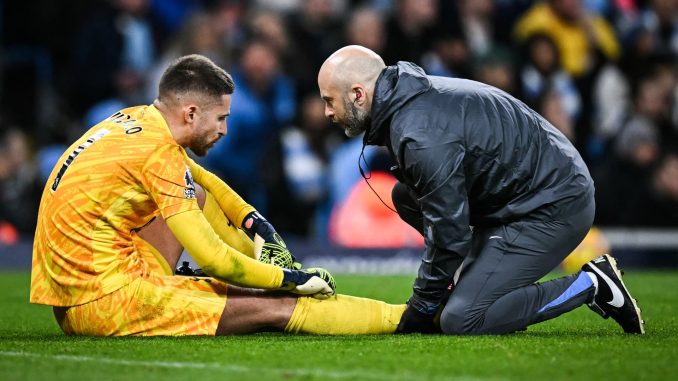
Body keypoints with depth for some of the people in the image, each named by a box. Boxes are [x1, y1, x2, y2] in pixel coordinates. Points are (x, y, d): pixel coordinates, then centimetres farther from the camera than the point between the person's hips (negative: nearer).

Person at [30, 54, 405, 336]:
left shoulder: (135, 120, 10)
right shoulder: (160, 153, -16)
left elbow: (202, 179, 28)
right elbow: (215, 261, -16)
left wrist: (257, 224, 16)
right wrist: (291, 278, -2)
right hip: (104, 302, -9)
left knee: (196, 196, 22)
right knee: (274, 308, -7)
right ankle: (407, 317, -2)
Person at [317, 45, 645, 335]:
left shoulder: (421, 135, -24)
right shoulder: (409, 99, 8)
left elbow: (448, 232, -21)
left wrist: (421, 309, -8)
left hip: (555, 208, -10)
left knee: (461, 321, -16)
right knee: (405, 196, 11)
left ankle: (591, 286, -6)